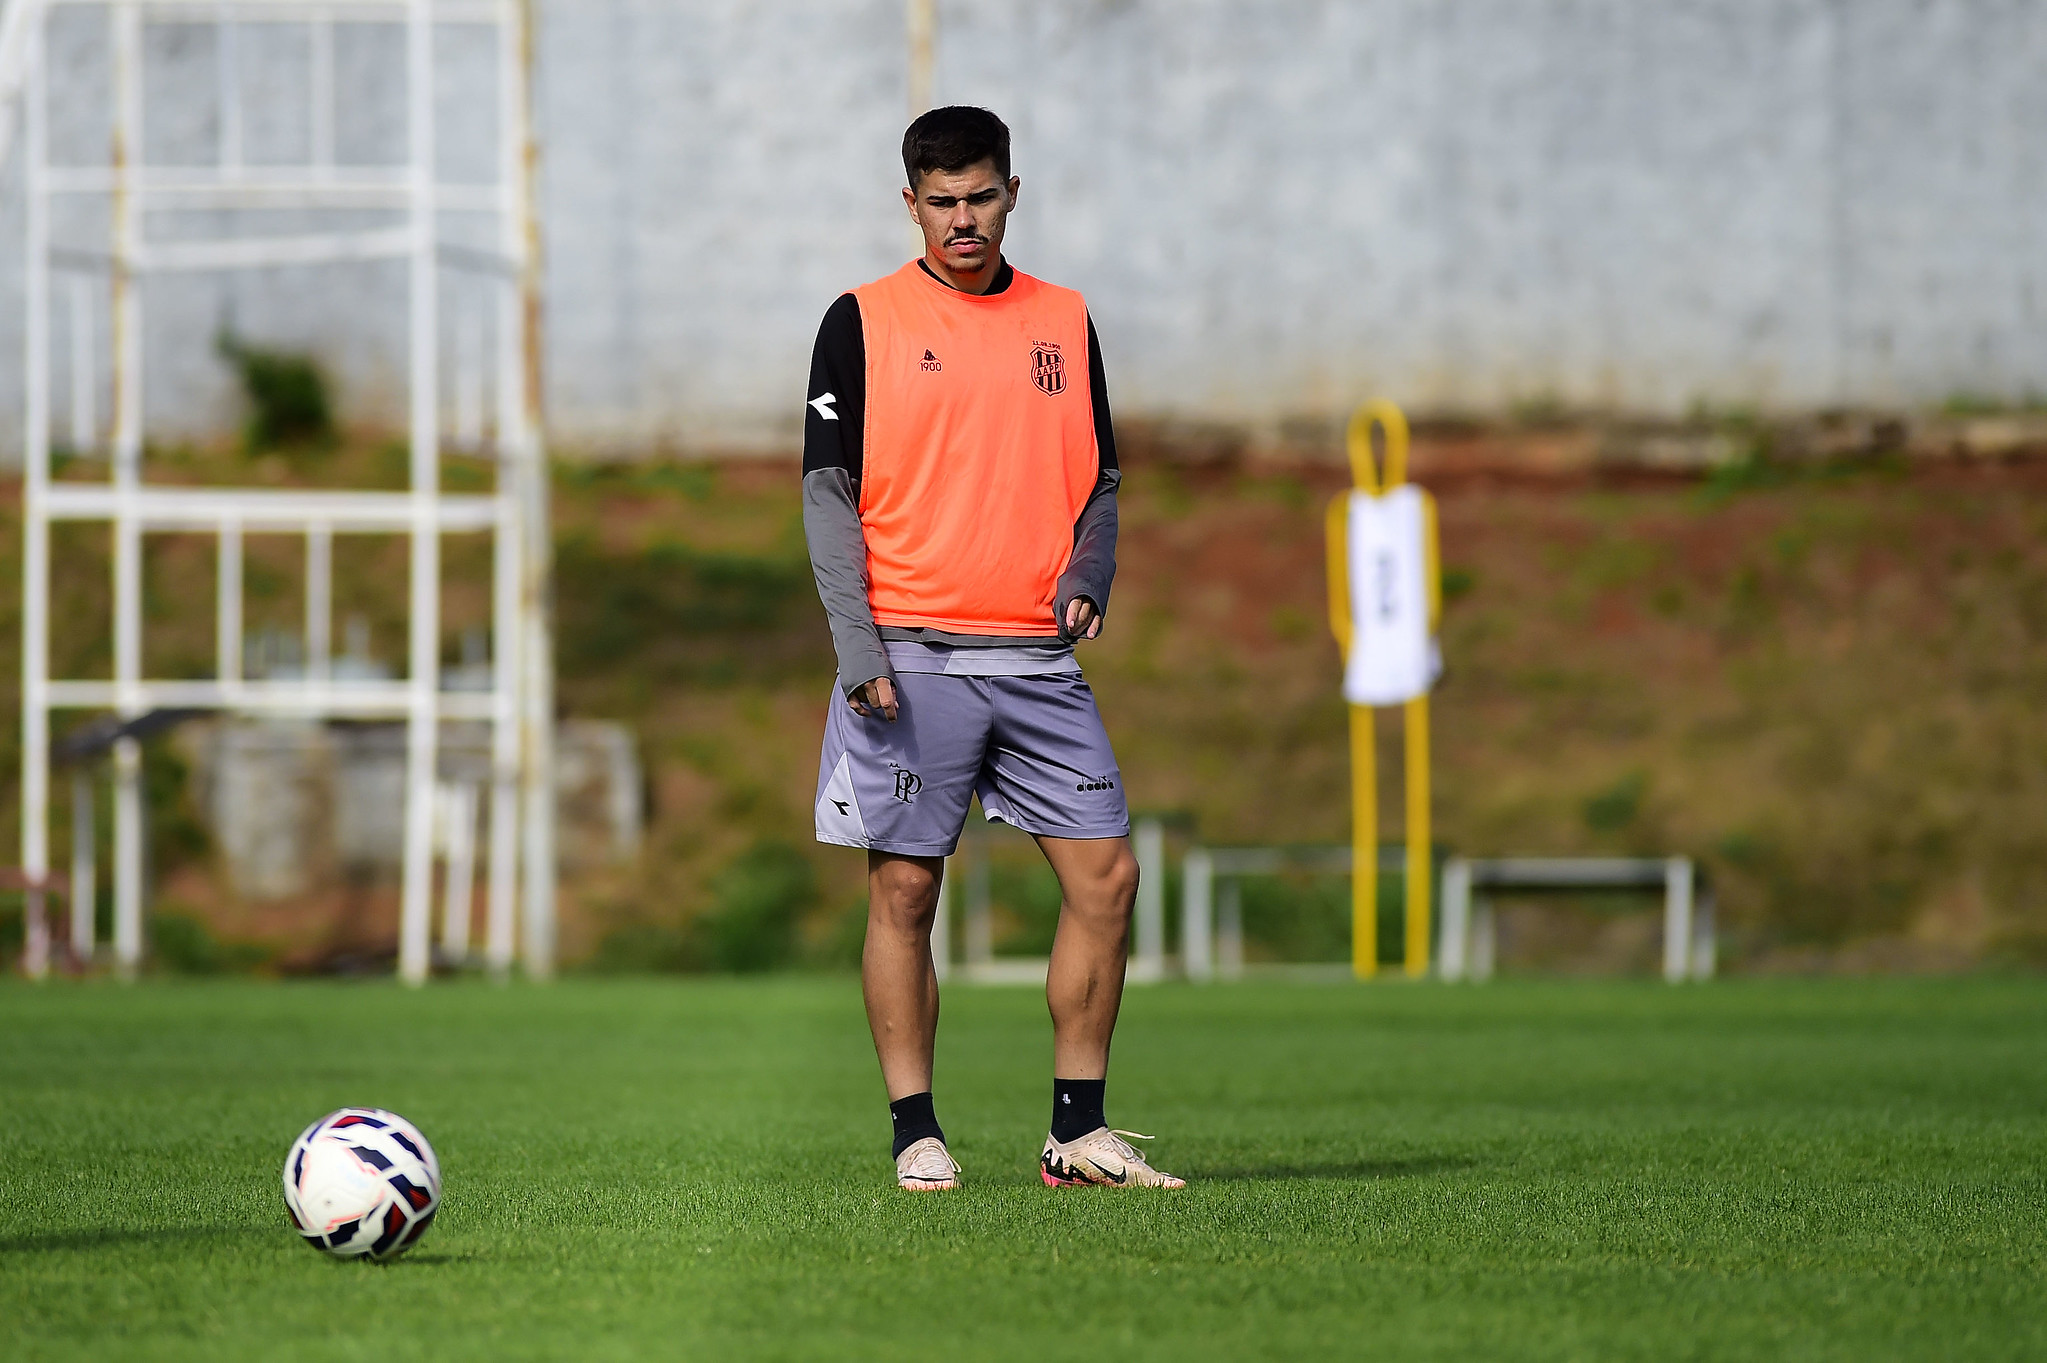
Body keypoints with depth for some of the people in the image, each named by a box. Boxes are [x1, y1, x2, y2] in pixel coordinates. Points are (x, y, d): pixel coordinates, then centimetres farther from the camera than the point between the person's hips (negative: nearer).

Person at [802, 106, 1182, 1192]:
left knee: (1106, 876, -2)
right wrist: (857, 644, -11)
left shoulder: (1063, 322, 13)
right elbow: (828, 491, -1)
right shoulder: (864, 322, 2)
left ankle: (1078, 1132, 5)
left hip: (1037, 656, 4)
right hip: (912, 655, -4)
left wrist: (1086, 579, -3)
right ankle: (916, 1133, 5)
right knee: (905, 891, -3)